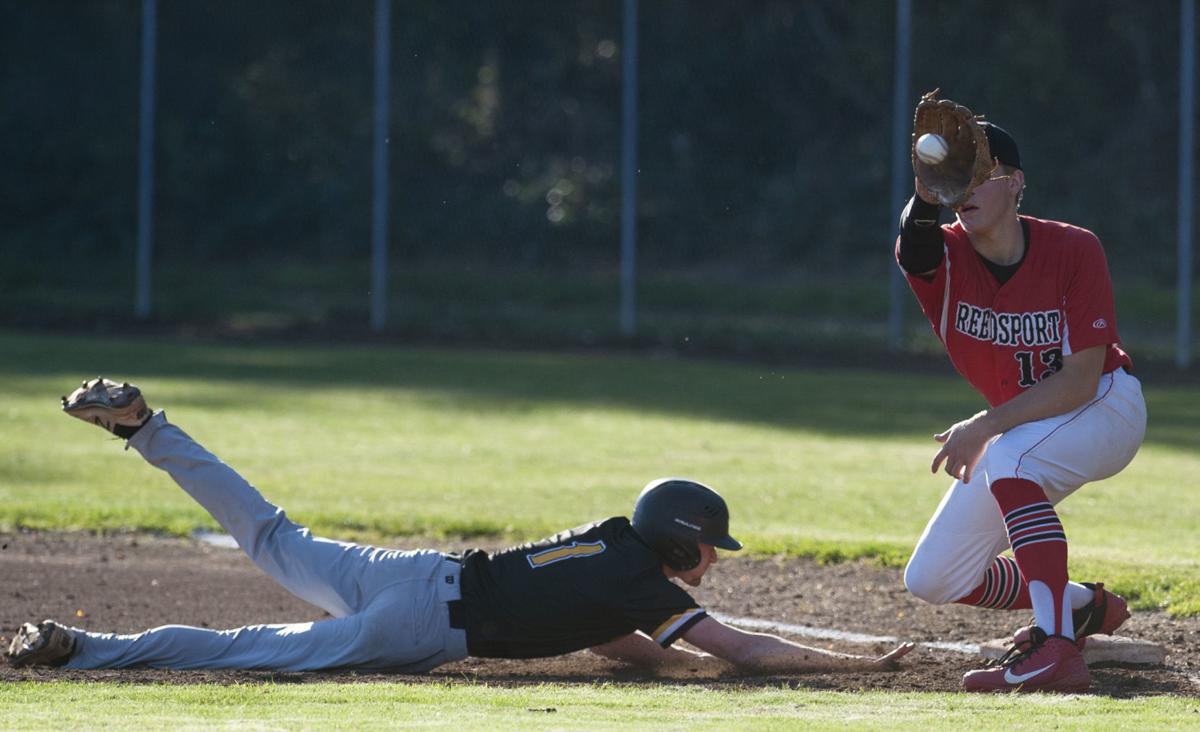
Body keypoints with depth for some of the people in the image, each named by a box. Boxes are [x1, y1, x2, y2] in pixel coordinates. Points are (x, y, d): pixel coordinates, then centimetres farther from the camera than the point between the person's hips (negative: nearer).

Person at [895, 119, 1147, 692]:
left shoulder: (1073, 251, -22)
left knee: (1006, 458, -38)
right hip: (1021, 426, 6)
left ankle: (1057, 650, -40)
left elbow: (1081, 381, -25)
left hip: (1106, 410, -6)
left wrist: (986, 427, -34)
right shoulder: (944, 256, -14)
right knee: (931, 580, 2)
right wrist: (928, 192, -63)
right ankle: (1083, 605, 24)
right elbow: (914, 245, -42)